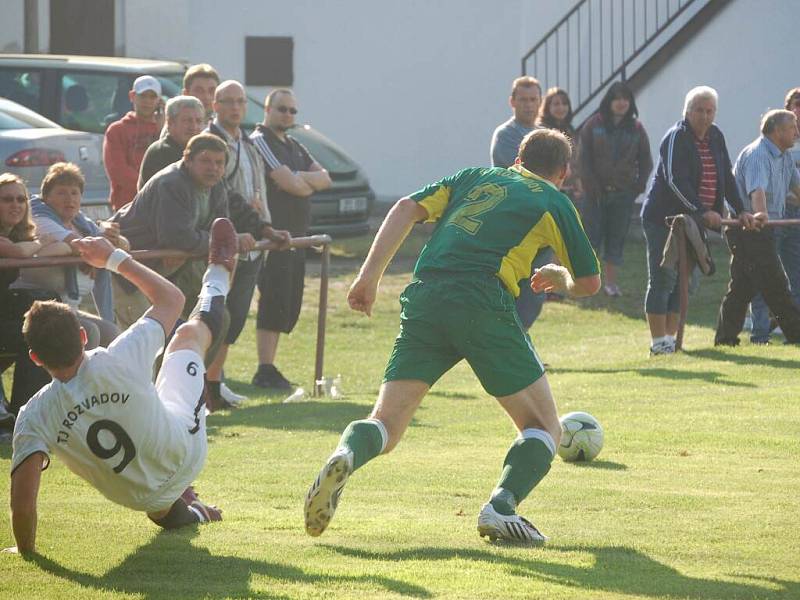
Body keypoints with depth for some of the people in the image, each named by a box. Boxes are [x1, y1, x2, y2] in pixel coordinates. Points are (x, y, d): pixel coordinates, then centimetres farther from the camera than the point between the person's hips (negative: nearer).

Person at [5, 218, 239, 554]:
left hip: (140, 498, -1)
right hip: (186, 457, 1)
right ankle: (217, 276, 52)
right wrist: (115, 259, -7)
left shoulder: (34, 417, -32)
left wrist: (25, 549, -16)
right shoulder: (118, 362, -32)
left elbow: (23, 501, -36)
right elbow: (172, 298, -16)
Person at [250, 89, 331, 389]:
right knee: (274, 302, -11)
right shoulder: (260, 141, -7)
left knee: (288, 308, 9)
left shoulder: (294, 147, 21)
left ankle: (269, 369, 14)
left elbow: (324, 178, 10)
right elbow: (290, 184, -17)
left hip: (296, 237, 9)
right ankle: (265, 372, -10)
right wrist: (310, 183, 3)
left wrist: (299, 179, -9)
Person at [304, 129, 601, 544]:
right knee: (543, 427, 11)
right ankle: (501, 507, -13)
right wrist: (559, 278, 45)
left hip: (424, 296, 3)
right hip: (484, 303, -3)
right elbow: (589, 283, 22)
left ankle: (345, 456, -30)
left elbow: (406, 209, 14)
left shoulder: (473, 178, 28)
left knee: (385, 427, 4)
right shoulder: (553, 201, 19)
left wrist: (369, 276, 10)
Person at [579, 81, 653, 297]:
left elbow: (645, 160, 11)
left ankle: (611, 281, 9)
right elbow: (584, 158, 0)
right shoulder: (594, 125, 1)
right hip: (597, 191, -2)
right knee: (593, 234, -3)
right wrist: (590, 184, -9)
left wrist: (639, 185, -1)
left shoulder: (636, 128, 6)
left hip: (623, 192, 2)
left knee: (617, 238, 3)